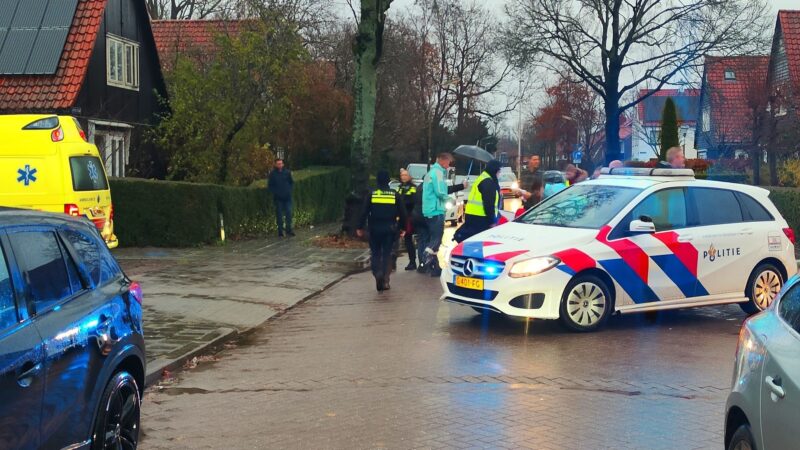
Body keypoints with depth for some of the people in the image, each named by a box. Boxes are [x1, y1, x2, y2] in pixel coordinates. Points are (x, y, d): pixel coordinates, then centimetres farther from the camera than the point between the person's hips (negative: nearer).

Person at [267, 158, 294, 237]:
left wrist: (289, 190, 1)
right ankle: (280, 231, 7)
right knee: (279, 214, 1)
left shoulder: (287, 172, 3)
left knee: (289, 213, -1)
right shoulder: (272, 174, -2)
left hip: (287, 197, 2)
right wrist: (275, 192, -7)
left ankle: (289, 230, 8)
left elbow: (292, 182, 14)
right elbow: (269, 185, 4)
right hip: (278, 198, -1)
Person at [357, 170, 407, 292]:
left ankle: (377, 273, -16)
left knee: (375, 253, 9)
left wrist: (360, 227, 3)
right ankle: (385, 280, 2)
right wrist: (403, 228, 12)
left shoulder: (371, 195, -3)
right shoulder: (395, 195, 0)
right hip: (390, 229, 1)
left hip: (375, 229, -1)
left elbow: (364, 212, -4)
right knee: (387, 254, 8)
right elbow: (402, 213, 3)